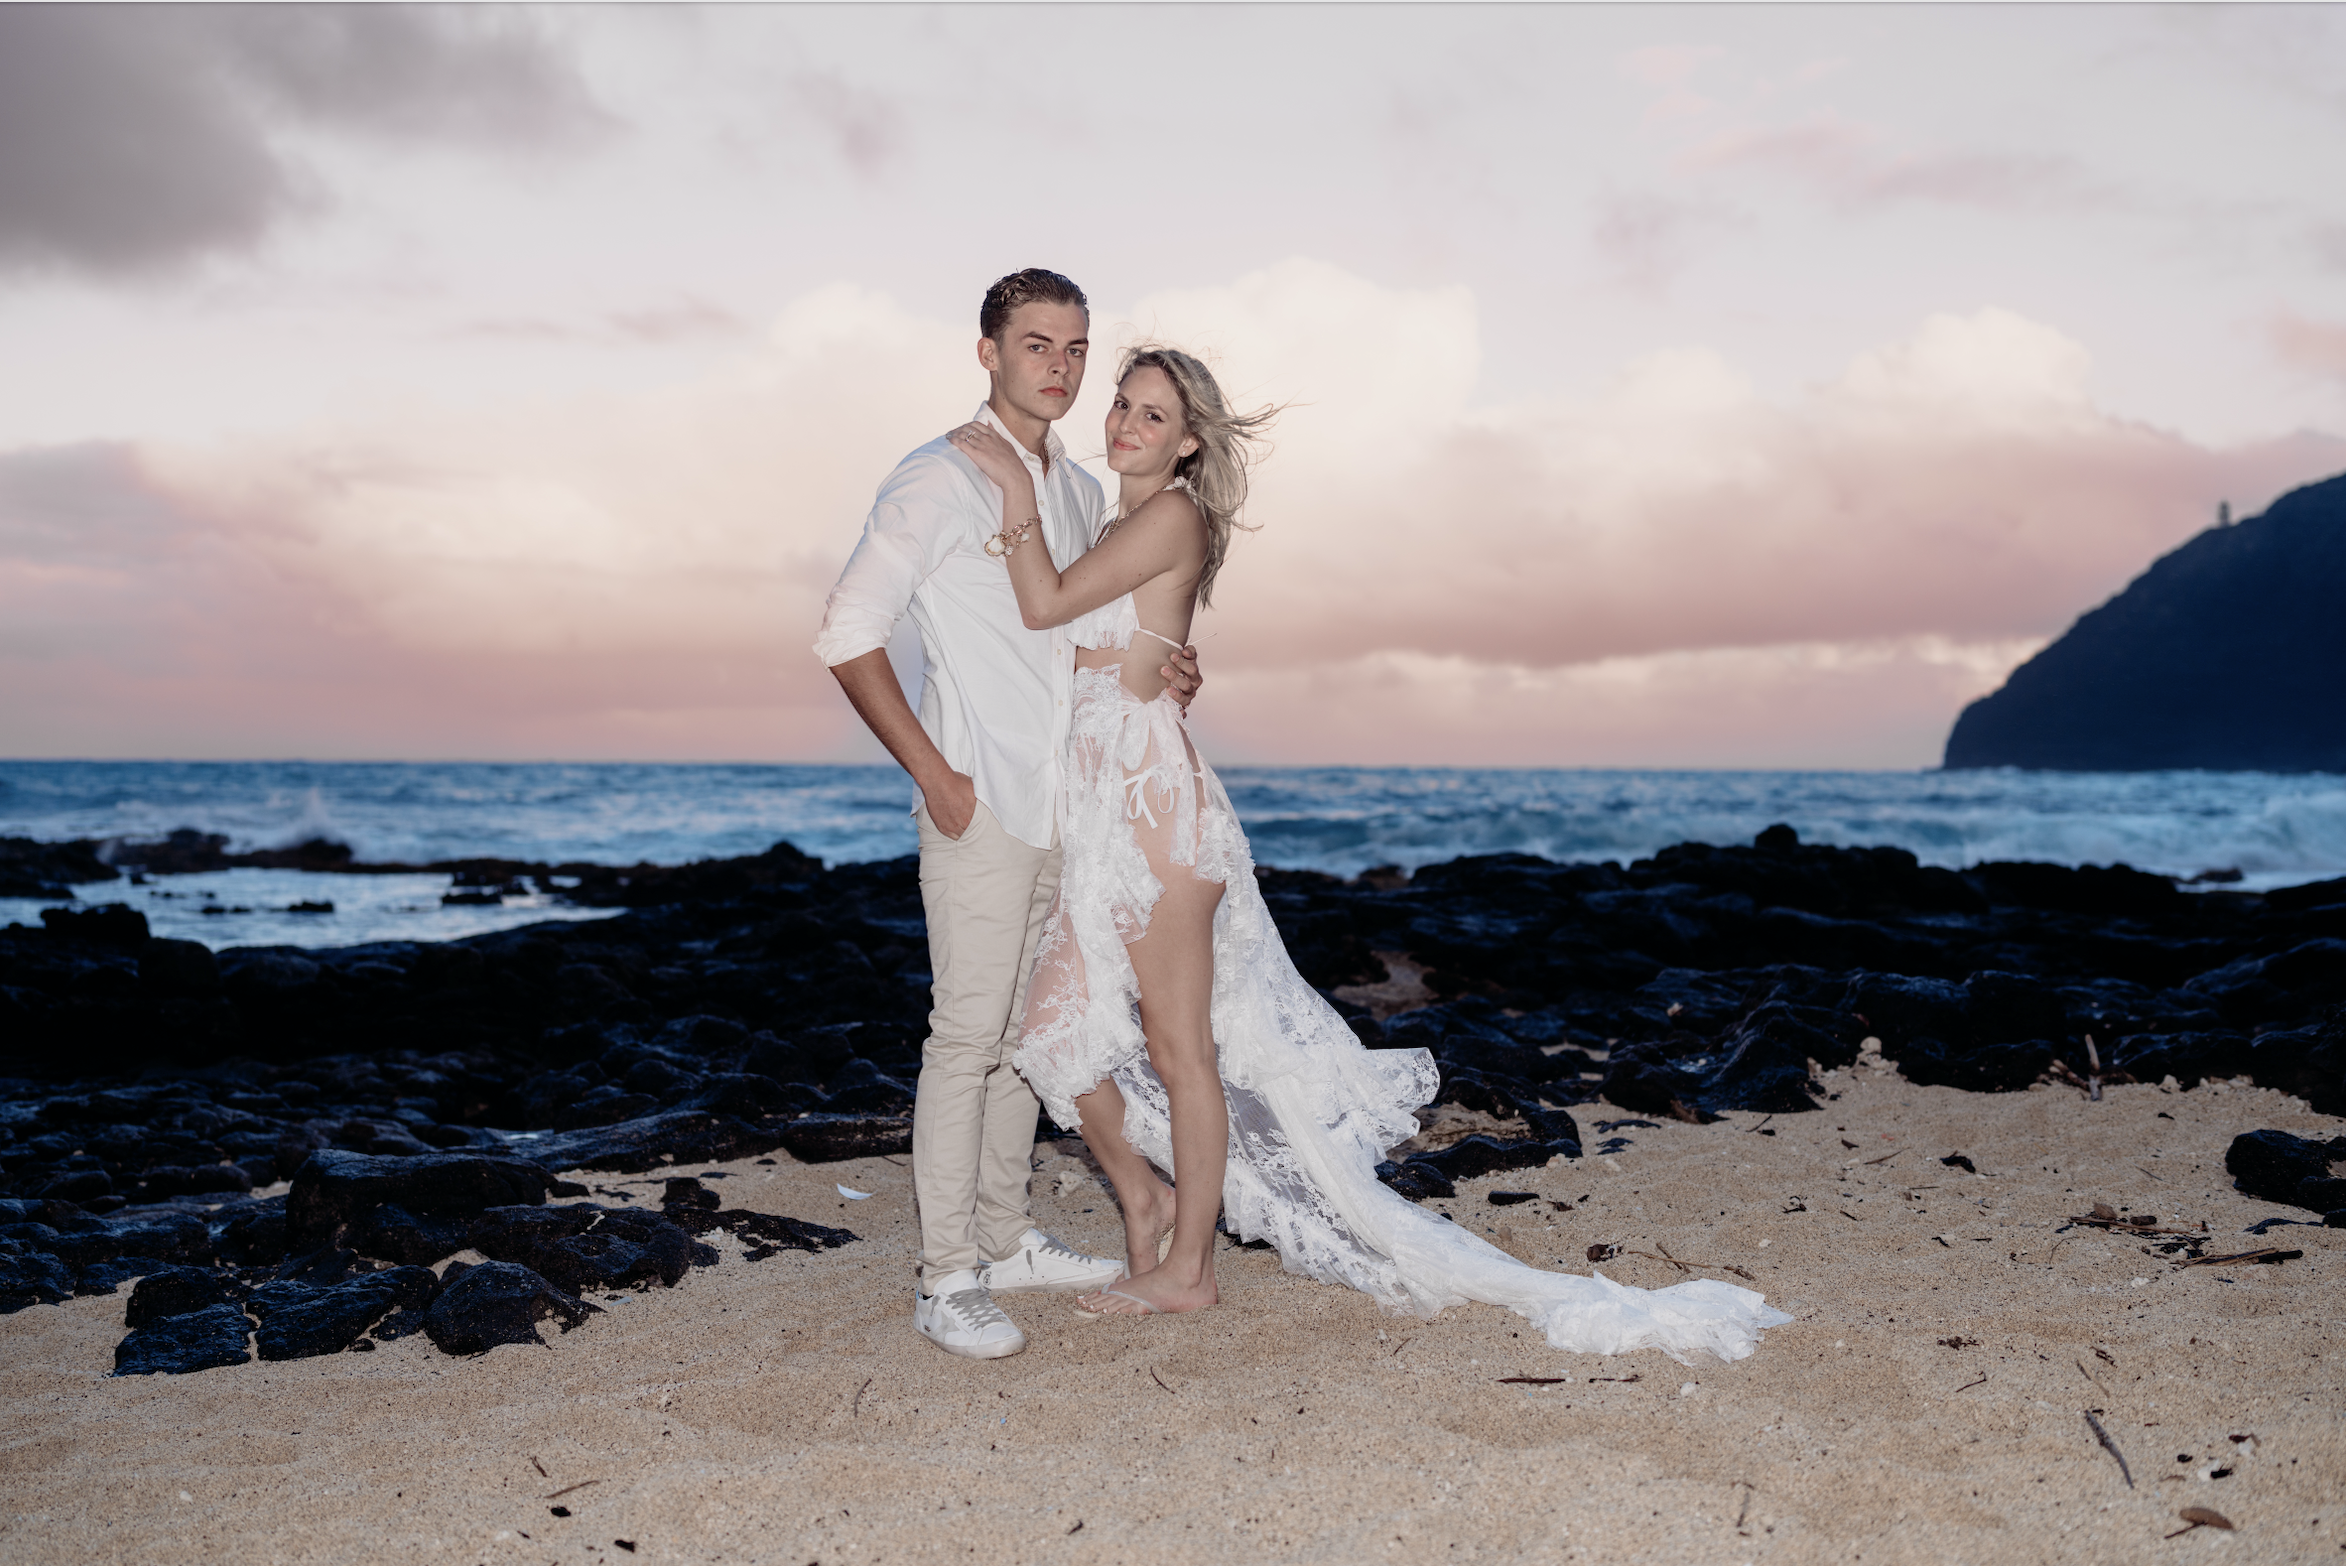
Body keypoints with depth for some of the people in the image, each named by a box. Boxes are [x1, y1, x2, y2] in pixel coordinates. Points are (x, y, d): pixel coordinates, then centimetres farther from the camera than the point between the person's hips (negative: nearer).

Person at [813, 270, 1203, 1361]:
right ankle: (945, 1280, 1)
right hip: (978, 805, -8)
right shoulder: (940, 482, -9)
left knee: (1024, 1025, 14)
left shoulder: (1080, 491, 15)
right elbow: (848, 635, -12)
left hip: (1061, 807, 8)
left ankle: (1005, 1239, 25)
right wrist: (933, 774, -15)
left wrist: (1158, 671, 5)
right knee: (968, 1033, -6)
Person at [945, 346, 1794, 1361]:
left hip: (1149, 800, -9)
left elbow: (1046, 606, -16)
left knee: (1178, 1045, 0)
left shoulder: (1171, 517, -10)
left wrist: (1018, 491, -9)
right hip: (1094, 806, 9)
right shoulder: (1116, 525, 18)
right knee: (1050, 1020, 11)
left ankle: (1186, 1269, 11)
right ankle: (1146, 1199, 28)